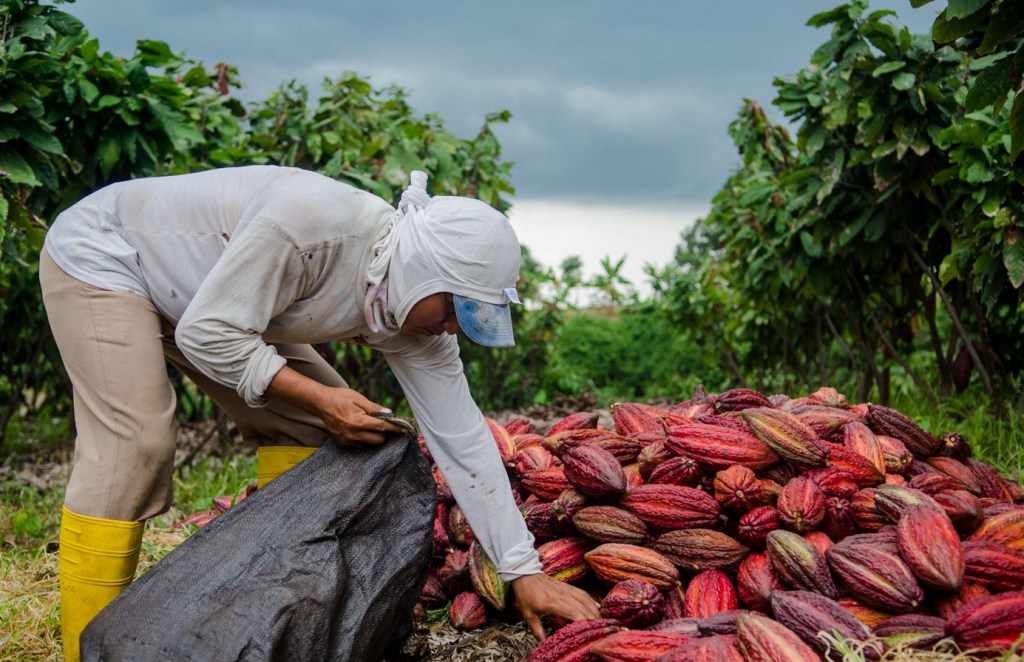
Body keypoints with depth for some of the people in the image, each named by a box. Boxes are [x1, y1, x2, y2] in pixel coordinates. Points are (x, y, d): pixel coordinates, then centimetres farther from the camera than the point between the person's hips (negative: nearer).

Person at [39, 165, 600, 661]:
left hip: (197, 294, 8)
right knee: (133, 442, -24)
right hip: (101, 255, -7)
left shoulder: (416, 304, -13)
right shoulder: (314, 222, -37)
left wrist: (524, 570, -13)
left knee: (307, 427, 0)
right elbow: (207, 335, -32)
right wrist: (318, 396, -28)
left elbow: (461, 441, -12)